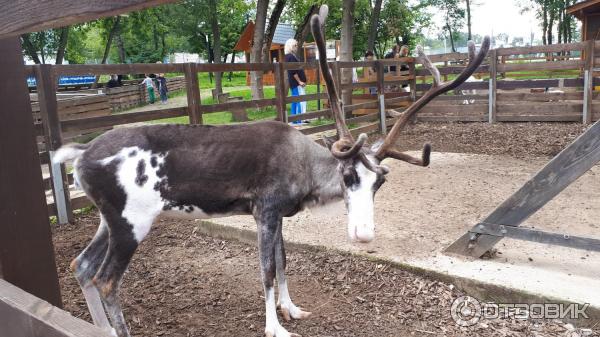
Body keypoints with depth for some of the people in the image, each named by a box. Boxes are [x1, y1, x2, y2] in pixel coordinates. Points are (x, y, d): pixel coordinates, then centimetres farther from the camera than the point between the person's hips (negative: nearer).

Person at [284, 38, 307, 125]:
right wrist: (299, 81, -18)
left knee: (295, 102, 12)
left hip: (294, 83, 11)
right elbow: (293, 71, -21)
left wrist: (300, 81, 19)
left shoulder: (289, 56, 18)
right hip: (296, 83, -11)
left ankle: (294, 120, 15)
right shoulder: (291, 57, -14)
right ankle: (299, 121, -14)